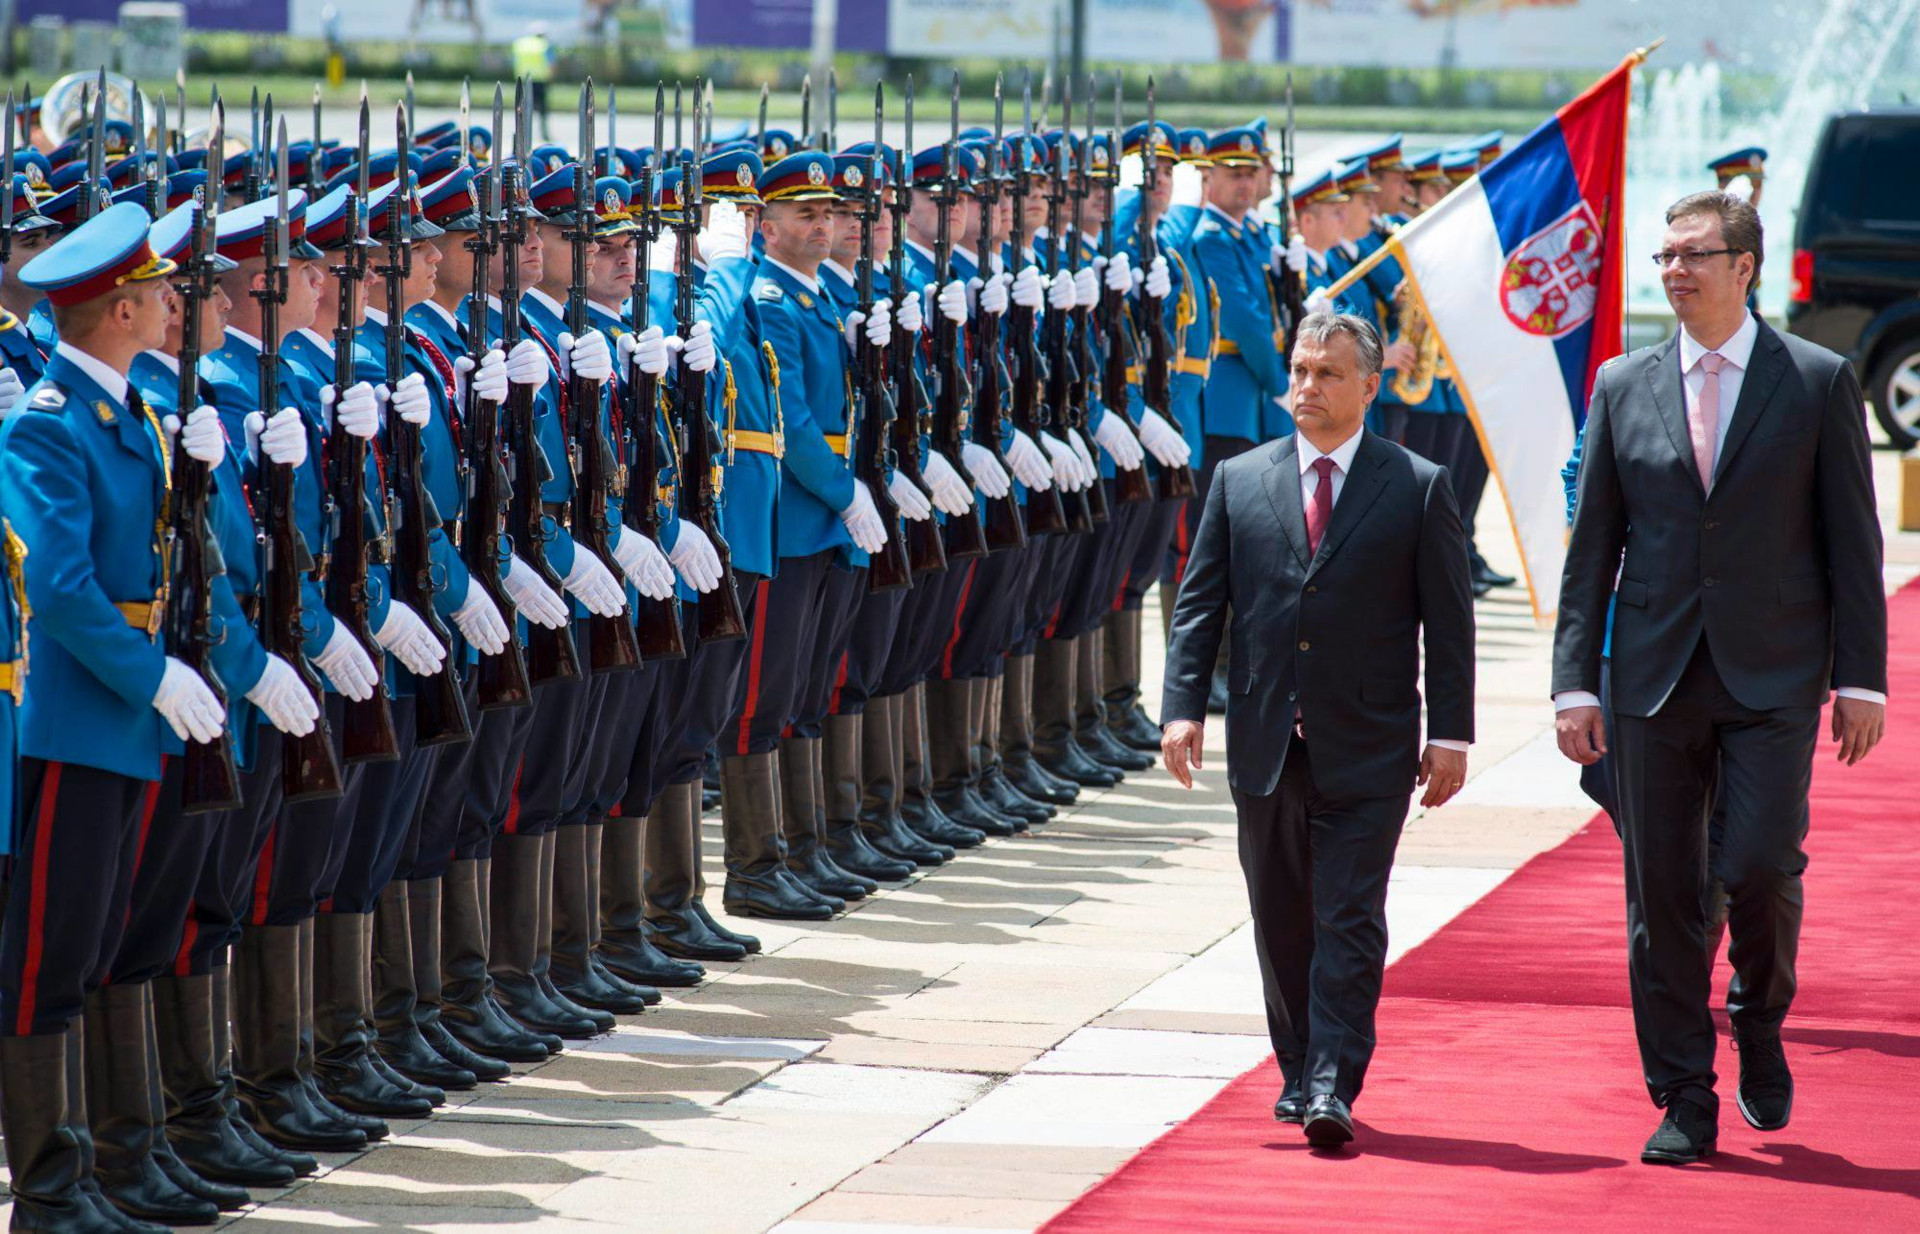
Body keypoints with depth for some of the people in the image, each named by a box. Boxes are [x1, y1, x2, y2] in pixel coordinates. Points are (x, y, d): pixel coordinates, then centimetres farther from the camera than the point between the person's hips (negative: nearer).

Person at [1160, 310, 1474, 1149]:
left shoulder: (1418, 488, 2)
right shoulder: (1239, 482, 8)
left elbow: (1448, 621, 1)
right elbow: (1200, 603, 7)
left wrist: (1449, 734, -4)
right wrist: (1184, 707, -4)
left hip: (1367, 750, -3)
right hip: (1265, 744, 3)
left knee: (1350, 920, -9)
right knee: (1282, 922, 11)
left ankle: (1333, 1088, -11)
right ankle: (1297, 1072, 23)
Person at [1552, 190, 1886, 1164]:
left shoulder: (1819, 382, 2)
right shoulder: (1623, 386, 8)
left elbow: (1852, 539, 2)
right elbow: (1591, 545, 8)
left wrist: (1861, 678, -4)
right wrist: (1576, 681, 2)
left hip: (1773, 678, -2)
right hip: (1654, 676, 2)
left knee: (1761, 864, -14)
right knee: (1660, 891, 2)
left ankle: (1759, 1022, 16)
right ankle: (1684, 1104, 10)